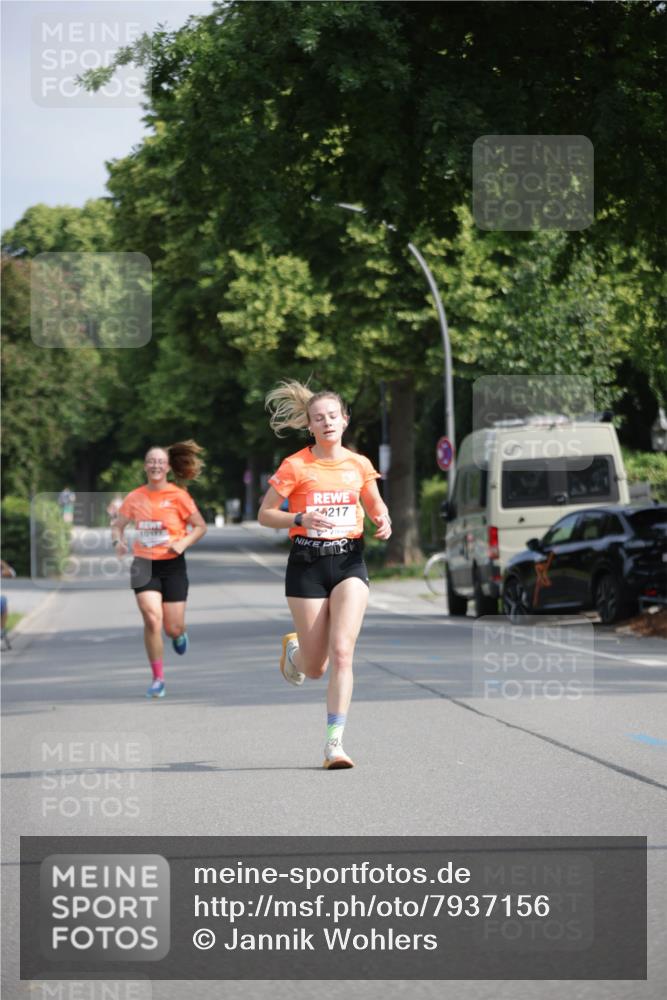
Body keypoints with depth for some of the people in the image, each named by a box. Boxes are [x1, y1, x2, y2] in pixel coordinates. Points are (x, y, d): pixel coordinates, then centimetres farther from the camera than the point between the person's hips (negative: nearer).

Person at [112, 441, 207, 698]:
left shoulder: (178, 496, -5)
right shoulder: (134, 498, 2)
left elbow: (200, 526, 2)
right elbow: (118, 525, 14)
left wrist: (183, 542, -15)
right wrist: (118, 541, -8)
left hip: (172, 565, -1)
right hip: (144, 565, 1)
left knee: (173, 628, 0)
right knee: (152, 620, -15)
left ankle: (179, 635, 41)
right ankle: (158, 679, -3)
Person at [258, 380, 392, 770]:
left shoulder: (359, 465, 5)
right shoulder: (296, 466, -4)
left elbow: (377, 506, 20)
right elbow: (265, 514, -1)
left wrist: (384, 522, -3)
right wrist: (300, 519, -19)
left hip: (350, 562, 2)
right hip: (308, 563, -1)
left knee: (342, 652, -16)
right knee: (315, 667, 3)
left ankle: (335, 743, -14)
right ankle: (293, 649, 41)